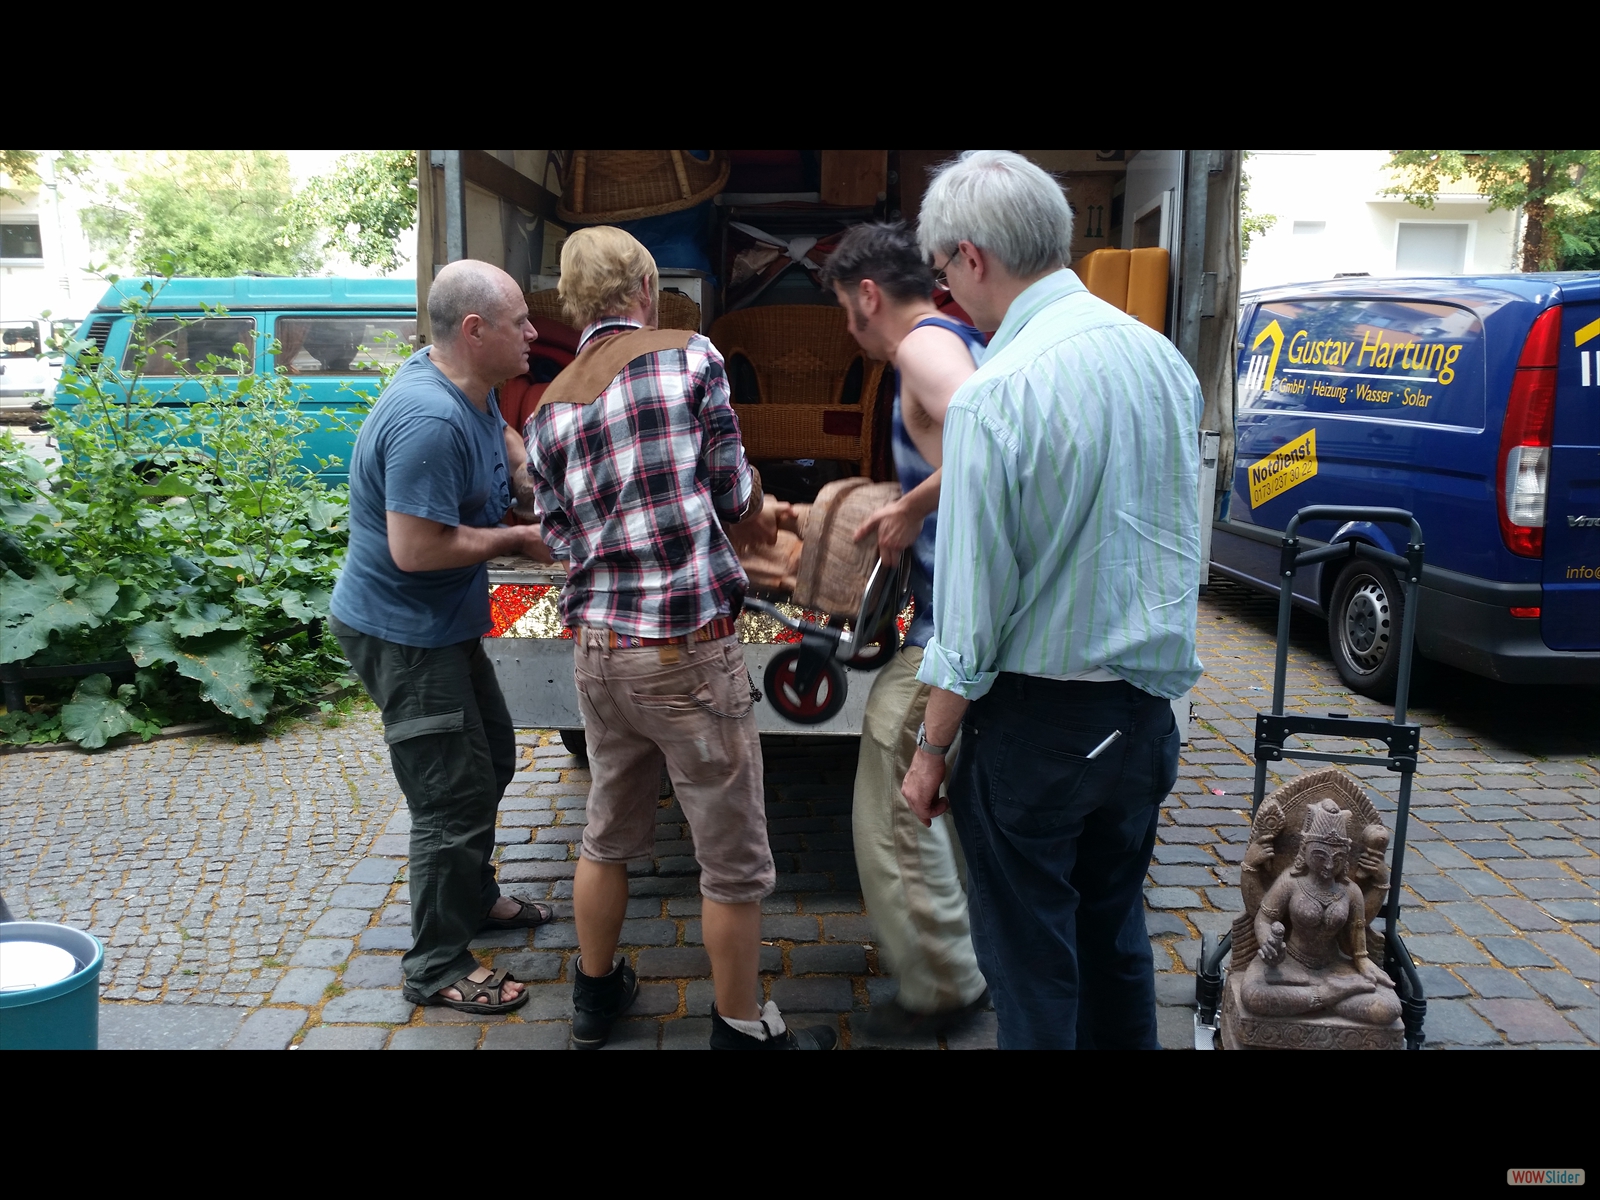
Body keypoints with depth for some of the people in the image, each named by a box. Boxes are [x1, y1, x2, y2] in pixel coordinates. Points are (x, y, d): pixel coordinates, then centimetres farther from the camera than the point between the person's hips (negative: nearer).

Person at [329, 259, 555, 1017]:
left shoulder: (470, 388, 1)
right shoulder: (429, 420, -30)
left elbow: (503, 442, 23)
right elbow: (416, 549, -31)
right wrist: (518, 541, -19)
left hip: (441, 622, 11)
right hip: (402, 634, -11)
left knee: (491, 758, 23)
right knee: (454, 795, -3)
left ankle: (472, 898, 44)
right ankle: (437, 968, 14)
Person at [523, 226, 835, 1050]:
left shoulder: (546, 411, 8)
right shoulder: (690, 357, -6)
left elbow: (563, 539, 8)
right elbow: (736, 497, -6)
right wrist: (760, 510, 18)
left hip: (596, 650, 6)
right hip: (688, 650, -6)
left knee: (608, 834, 24)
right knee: (734, 859, 10)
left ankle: (596, 994, 41)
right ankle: (743, 1030, 24)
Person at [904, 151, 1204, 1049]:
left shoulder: (994, 395, -20)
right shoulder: (1163, 357, 2)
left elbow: (973, 610, -19)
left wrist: (931, 751, -4)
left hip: (1039, 720, -7)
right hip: (1148, 707, 7)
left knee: (1031, 961, 11)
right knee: (1116, 930, 23)